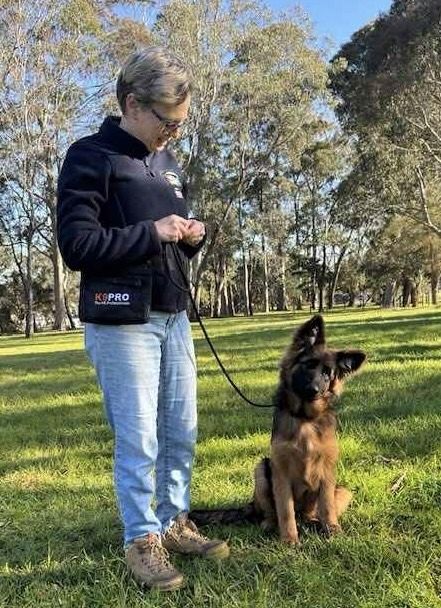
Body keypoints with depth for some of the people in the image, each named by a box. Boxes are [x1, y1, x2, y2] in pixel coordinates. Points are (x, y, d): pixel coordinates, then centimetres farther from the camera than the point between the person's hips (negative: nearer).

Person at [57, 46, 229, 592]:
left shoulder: (167, 164, 16)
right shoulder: (90, 157, -8)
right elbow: (75, 245, -17)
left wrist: (192, 238, 3)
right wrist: (152, 233, -18)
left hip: (173, 317, 8)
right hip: (121, 322, -7)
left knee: (181, 432, 12)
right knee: (138, 439, -2)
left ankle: (175, 523, 27)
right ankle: (141, 540, 14)